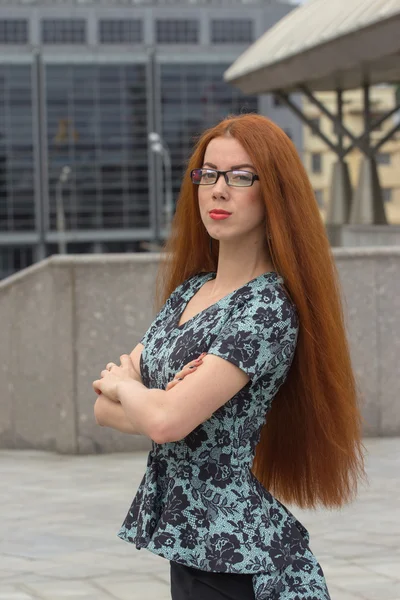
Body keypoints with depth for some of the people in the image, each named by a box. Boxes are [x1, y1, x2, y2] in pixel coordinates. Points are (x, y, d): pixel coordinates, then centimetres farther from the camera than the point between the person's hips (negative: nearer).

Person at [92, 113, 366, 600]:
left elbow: (166, 421, -24)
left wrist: (122, 384, -3)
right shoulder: (189, 290, 9)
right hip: (188, 545, 7)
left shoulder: (268, 308, -16)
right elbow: (104, 409, 8)